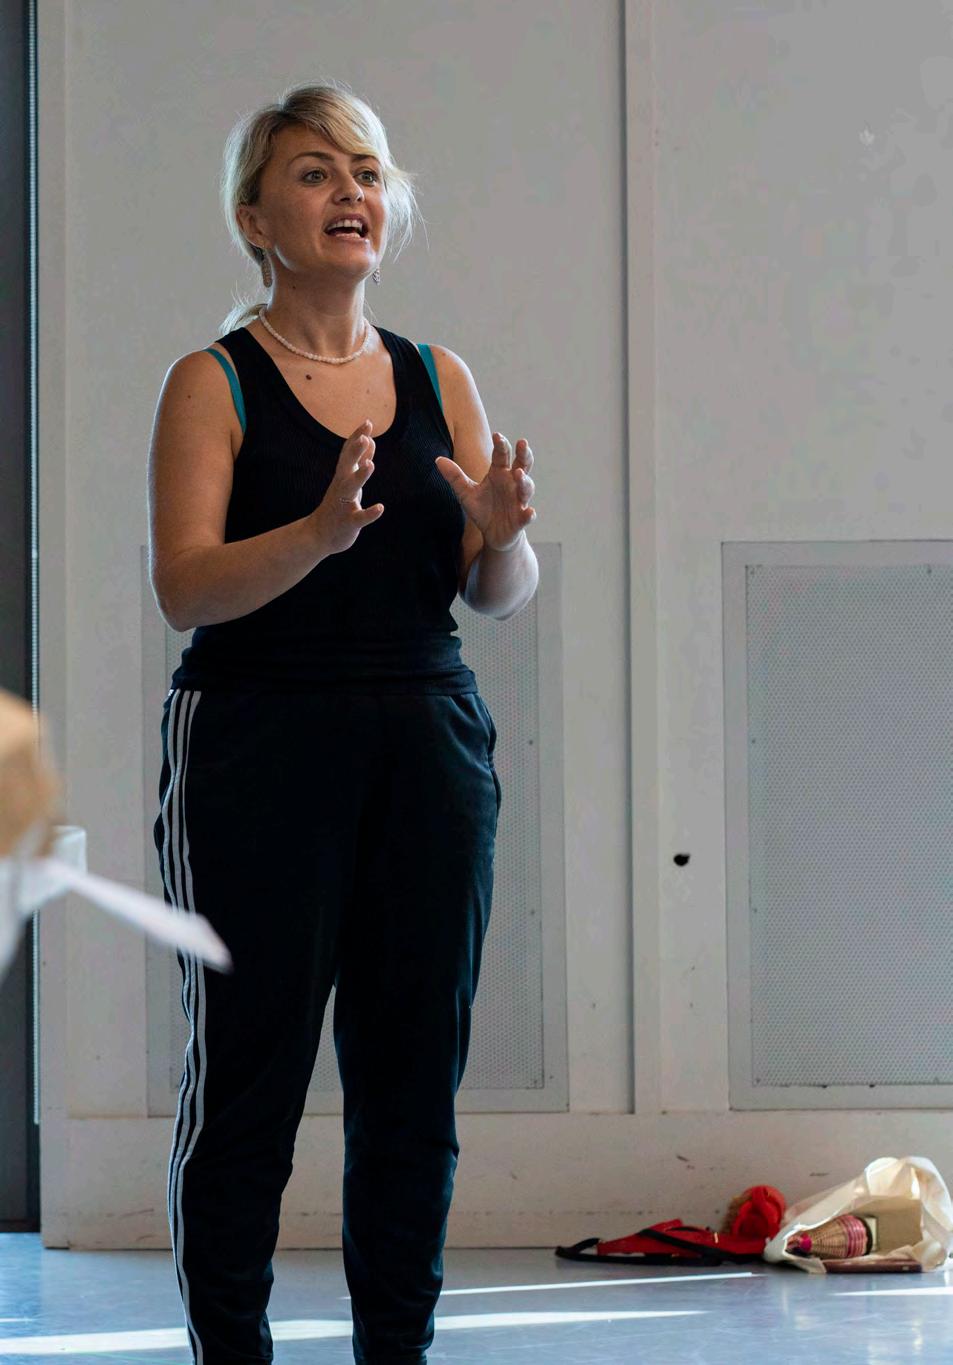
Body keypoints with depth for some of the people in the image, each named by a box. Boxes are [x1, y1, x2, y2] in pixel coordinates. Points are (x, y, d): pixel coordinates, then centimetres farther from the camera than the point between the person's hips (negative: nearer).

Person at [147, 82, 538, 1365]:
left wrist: (504, 533, -13)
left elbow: (501, 592, 9)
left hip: (429, 742, 4)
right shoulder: (215, 383, -1)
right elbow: (185, 586, -12)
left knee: (416, 1076, 6)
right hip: (259, 742, -4)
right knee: (249, 1076, -3)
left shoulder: (439, 380, 12)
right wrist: (316, 535, -28)